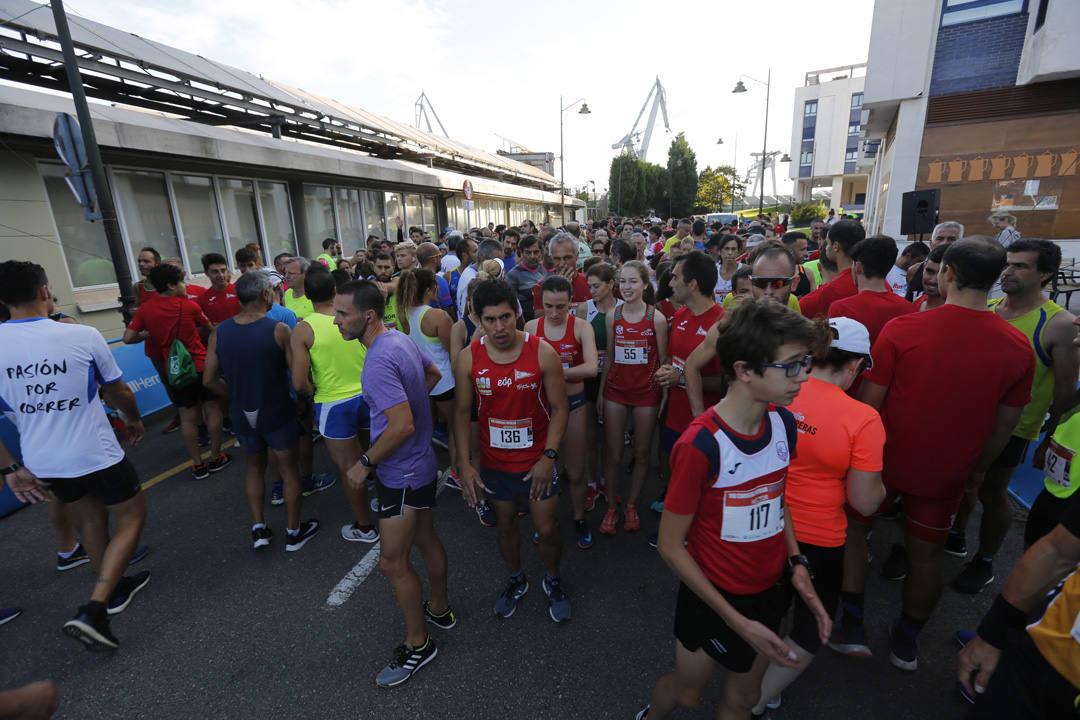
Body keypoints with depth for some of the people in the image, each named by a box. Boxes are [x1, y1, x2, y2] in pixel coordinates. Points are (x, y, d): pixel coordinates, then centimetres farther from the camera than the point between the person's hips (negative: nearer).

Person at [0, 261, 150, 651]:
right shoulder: (83, 336, -17)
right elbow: (119, 393, -4)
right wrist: (134, 420, 17)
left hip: (41, 464, 5)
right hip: (97, 456, -5)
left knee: (90, 521, 23)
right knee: (131, 517, 13)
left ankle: (116, 589, 41)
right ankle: (93, 611, 2)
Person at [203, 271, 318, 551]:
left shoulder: (218, 333, -5)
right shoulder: (279, 330, -18)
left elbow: (209, 380, 0)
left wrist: (236, 397, 15)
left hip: (243, 416, 4)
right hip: (277, 413, -4)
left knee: (254, 467, 25)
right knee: (289, 469, 12)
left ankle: (258, 528, 28)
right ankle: (293, 532, 24)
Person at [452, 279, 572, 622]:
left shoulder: (542, 353, -16)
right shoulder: (468, 359, -11)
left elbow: (559, 407, -10)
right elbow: (462, 412, -2)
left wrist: (549, 456, -16)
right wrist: (463, 464, -7)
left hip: (537, 459, -2)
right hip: (494, 461, 2)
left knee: (546, 528, 9)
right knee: (506, 523, 20)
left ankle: (552, 581, 41)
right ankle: (516, 581, 49)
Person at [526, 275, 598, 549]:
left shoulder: (581, 327, -9)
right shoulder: (531, 327, -3)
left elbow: (592, 367, -24)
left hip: (573, 403, -1)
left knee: (576, 472, 9)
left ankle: (579, 518, 35)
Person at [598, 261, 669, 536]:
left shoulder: (656, 318, -7)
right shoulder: (612, 317, 0)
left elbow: (663, 360, -1)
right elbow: (609, 357, 8)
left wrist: (665, 395, -4)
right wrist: (600, 393, 9)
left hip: (646, 392, -2)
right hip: (616, 390, 2)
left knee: (641, 453, 10)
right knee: (613, 454, 7)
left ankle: (631, 504, 31)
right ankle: (611, 507, 26)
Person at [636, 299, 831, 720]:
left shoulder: (784, 423, -10)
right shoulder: (700, 446, -31)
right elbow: (670, 546, -21)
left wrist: (797, 564, -5)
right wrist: (736, 621, -17)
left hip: (770, 588, 5)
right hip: (714, 596, -5)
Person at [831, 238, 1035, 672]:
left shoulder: (901, 329, -20)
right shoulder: (1019, 347, -9)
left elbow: (870, 401, -15)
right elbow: (1005, 424, 1)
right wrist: (979, 467, 17)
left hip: (885, 459, -3)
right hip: (947, 472, 3)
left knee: (854, 529, 19)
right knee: (927, 554, 19)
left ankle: (852, 627, 23)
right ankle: (906, 642, 39)